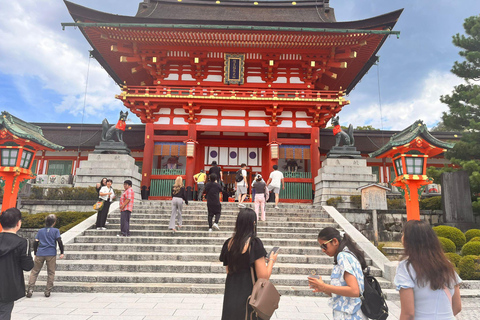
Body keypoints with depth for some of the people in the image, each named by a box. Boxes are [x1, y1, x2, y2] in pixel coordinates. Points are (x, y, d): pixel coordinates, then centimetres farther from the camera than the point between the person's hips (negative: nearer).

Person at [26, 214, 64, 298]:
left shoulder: (40, 231, 11)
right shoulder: (56, 230, 1)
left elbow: (35, 243, 9)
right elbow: (59, 242, -7)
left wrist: (35, 253, 20)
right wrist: (62, 253, -1)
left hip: (40, 254, 3)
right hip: (51, 254, -2)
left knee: (34, 272, 10)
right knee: (51, 273, 6)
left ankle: (30, 289, 0)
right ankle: (48, 291, 7)